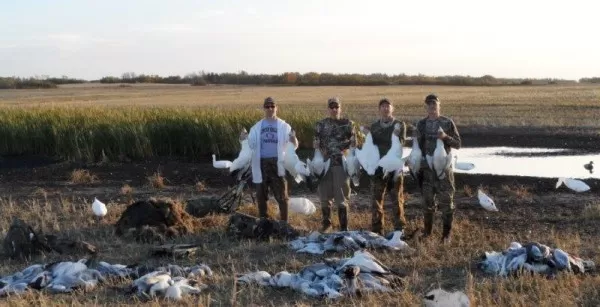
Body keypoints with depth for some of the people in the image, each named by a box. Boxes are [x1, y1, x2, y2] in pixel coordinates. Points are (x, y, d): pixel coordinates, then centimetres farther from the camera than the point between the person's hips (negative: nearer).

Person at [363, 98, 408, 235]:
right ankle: (376, 230, 9)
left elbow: (400, 143, -8)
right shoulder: (374, 126, 12)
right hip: (378, 167, 2)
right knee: (376, 199, 3)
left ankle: (400, 230, 7)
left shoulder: (400, 125, 4)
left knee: (397, 199, 1)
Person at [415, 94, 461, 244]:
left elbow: (458, 144, 1)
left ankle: (446, 234, 5)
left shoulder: (448, 123, 0)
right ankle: (427, 230, 21)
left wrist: (446, 137, -17)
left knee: (446, 200, -1)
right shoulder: (421, 124, 7)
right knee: (428, 200, 9)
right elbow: (418, 146, 11)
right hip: (427, 167, 2)